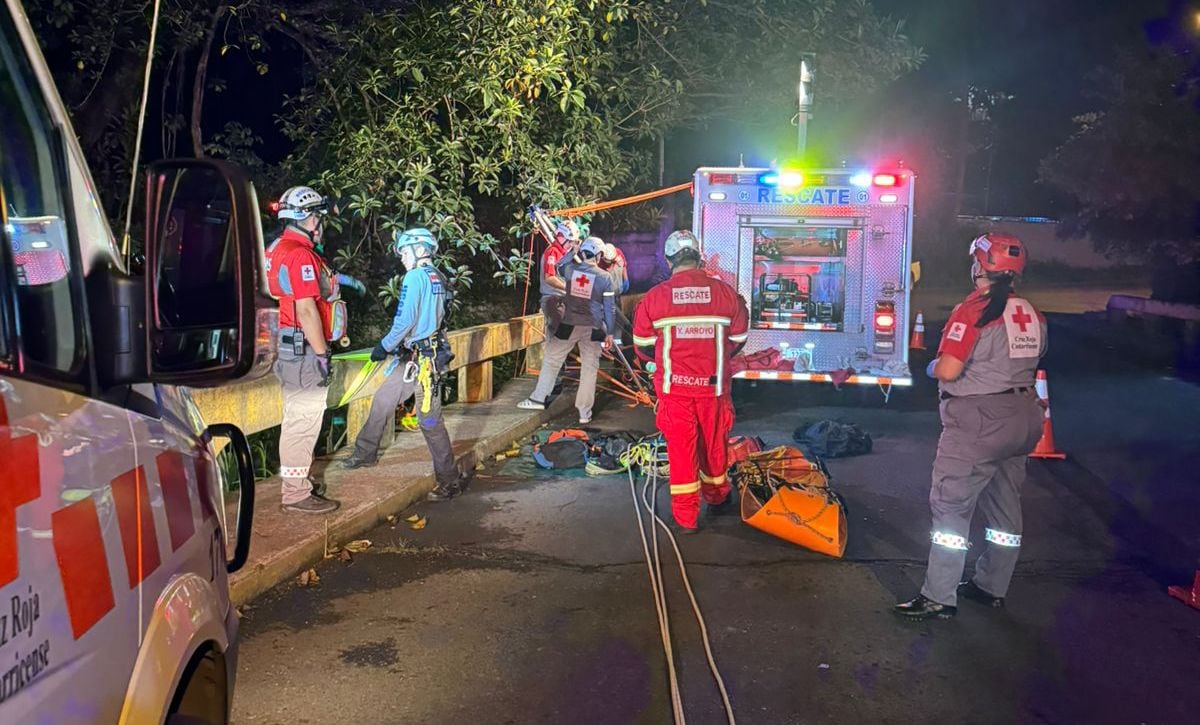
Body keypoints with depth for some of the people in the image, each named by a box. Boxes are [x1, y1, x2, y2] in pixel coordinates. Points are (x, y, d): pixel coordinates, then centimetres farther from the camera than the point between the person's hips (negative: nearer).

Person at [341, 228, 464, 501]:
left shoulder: (415, 277, -14)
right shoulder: (438, 278, 11)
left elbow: (405, 320, -20)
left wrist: (384, 346, -7)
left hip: (419, 359, -9)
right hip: (433, 353, 9)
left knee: (430, 422, -4)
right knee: (382, 401, 19)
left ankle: (450, 481, 2)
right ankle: (365, 454, 33)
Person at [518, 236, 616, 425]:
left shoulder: (570, 269, -4)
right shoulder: (605, 278, -6)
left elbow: (558, 268, 21)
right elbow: (608, 308, -3)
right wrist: (609, 333, 3)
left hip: (569, 325, 1)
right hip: (592, 329, -1)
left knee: (552, 360, 15)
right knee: (589, 369, 7)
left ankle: (538, 398, 16)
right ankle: (584, 413, 10)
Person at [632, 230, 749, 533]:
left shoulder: (654, 297, -8)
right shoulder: (726, 293, -5)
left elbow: (643, 346, 3)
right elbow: (738, 338, 8)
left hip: (674, 386, -1)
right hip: (714, 386, 1)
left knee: (681, 450, 9)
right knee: (713, 445, 20)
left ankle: (686, 517, 15)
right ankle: (717, 497, 40)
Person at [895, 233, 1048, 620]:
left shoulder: (973, 310, -17)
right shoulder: (1031, 314, 6)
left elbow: (947, 370, -22)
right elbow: (1029, 362, 15)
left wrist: (933, 368, -1)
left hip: (979, 421, -8)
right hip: (1023, 417, 8)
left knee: (951, 505, -3)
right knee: (1005, 505, 17)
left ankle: (939, 597, -2)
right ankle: (992, 587, 30)